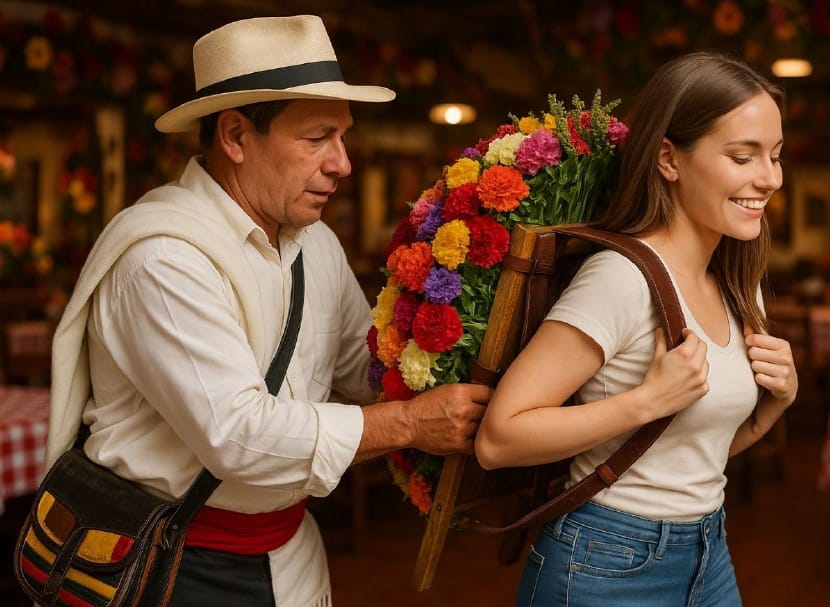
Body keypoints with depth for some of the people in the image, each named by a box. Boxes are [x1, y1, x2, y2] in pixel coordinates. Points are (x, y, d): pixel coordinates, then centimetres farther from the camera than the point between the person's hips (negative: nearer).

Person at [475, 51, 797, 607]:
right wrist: (650, 399, -28)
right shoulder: (623, 277, -22)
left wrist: (779, 395, -4)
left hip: (710, 560, 8)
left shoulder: (738, 287, 4)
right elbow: (497, 440, -25)